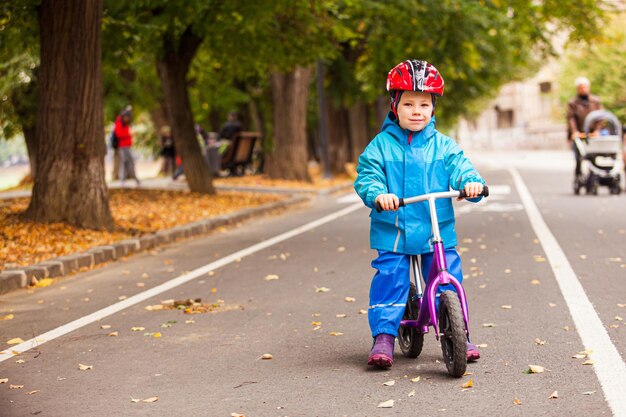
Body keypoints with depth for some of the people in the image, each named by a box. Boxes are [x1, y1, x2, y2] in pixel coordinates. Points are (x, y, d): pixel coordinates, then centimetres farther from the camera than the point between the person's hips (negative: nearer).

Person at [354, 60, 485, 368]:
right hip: (392, 230, -1)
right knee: (390, 280, -7)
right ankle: (383, 336, 2)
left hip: (438, 231, 2)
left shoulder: (442, 145, 6)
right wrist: (378, 193, -27)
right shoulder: (381, 145, 1)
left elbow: (459, 168, -1)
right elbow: (366, 177, -5)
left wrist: (471, 182, -24)